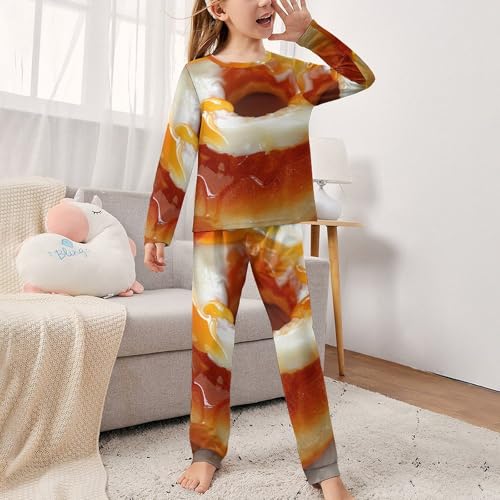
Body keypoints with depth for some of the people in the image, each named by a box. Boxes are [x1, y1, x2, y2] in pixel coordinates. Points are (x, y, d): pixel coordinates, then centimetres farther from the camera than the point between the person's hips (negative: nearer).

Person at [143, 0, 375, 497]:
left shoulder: (293, 72, 6)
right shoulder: (199, 75, -3)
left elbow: (361, 76, 14)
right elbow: (174, 159, -3)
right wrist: (156, 233, -2)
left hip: (280, 229, 2)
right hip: (216, 231, -1)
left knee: (298, 340, 2)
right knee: (211, 342, 7)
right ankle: (207, 452, 27)